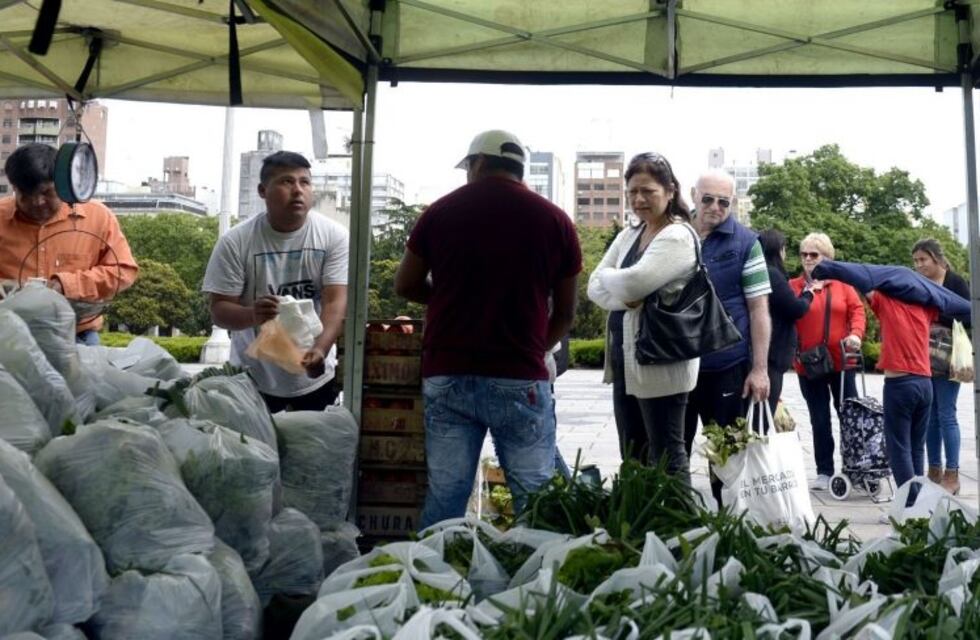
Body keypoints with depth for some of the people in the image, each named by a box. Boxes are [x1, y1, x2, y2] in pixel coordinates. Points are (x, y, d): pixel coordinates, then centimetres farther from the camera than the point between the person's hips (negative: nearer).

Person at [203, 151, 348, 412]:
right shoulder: (235, 242, -9)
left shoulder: (334, 235, -8)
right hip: (254, 378, -1)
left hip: (315, 378, 1)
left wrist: (320, 349, -33)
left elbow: (336, 302, -15)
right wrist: (252, 314, -32)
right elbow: (219, 310, -9)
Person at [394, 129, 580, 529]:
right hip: (520, 379, -1)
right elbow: (565, 314, 9)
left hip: (447, 375, 2)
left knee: (444, 495, 7)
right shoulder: (554, 220, 3)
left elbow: (405, 286, 14)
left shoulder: (440, 212, 5)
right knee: (535, 497, 7)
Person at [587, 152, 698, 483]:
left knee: (666, 457, 0)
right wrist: (623, 298, -15)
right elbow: (595, 287, 5)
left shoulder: (678, 237, -12)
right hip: (624, 360, 8)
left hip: (660, 364, -8)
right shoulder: (628, 235, 13)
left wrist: (608, 275, -2)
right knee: (631, 457, 15)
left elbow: (633, 283, -24)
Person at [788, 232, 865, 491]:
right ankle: (824, 472, 16)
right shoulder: (793, 286, 0)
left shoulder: (842, 283, 5)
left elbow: (857, 309, -1)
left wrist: (856, 333, -17)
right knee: (819, 419, 8)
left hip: (841, 360, 1)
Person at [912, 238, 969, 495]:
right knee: (929, 415, 9)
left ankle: (952, 475, 4)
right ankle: (934, 471, 17)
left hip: (946, 357, -5)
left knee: (946, 414, -3)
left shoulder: (956, 283, -4)